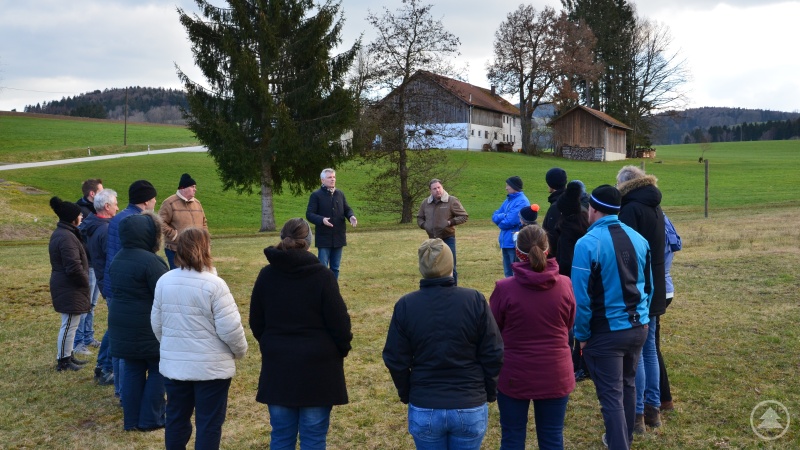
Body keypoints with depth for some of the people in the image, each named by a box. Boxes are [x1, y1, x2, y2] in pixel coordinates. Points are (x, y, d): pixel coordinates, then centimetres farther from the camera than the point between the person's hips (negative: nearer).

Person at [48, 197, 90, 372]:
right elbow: (74, 267, -25)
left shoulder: (61, 233, 12)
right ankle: (63, 361, 6)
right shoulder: (66, 237, -22)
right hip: (70, 288, -11)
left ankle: (68, 356, 28)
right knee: (69, 325, -2)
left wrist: (82, 281, 14)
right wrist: (85, 282, -11)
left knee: (70, 324, 19)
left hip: (65, 286, 11)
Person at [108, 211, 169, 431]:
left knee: (132, 370, 14)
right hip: (148, 328, -7)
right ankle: (151, 419, 12)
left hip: (121, 325, 8)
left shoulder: (117, 259, 8)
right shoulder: (150, 261, -20)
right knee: (157, 370, 7)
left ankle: (131, 419, 19)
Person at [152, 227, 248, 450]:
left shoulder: (164, 281, 0)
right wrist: (240, 350, 2)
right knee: (209, 423, 6)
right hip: (211, 367, -5)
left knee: (176, 418, 18)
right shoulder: (213, 284, -18)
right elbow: (230, 328, -17)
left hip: (173, 364, 6)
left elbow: (157, 324, 10)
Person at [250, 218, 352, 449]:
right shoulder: (322, 275, -12)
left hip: (277, 366, 4)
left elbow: (256, 323, 7)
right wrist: (343, 349, 9)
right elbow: (339, 322, -9)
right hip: (317, 366, -3)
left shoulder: (266, 275, 0)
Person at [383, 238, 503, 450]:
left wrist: (406, 395, 13)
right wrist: (490, 393, 9)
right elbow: (493, 355, -7)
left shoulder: (406, 305, -9)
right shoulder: (475, 300, -11)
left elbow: (395, 360, -4)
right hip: (470, 407, 0)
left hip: (424, 409, 0)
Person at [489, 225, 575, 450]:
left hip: (514, 374, -2)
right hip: (555, 374, 2)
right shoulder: (565, 285, -9)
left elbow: (493, 331, -2)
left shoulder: (504, 288, -17)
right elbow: (569, 325, 8)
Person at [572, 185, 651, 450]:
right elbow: (649, 285, 11)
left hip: (606, 332, -7)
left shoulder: (588, 243, -17)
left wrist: (582, 334, -6)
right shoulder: (638, 238, 3)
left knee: (611, 396, 1)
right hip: (638, 327, 7)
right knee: (628, 384, 23)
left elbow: (582, 296, -17)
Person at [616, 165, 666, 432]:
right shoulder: (655, 208, 12)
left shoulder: (631, 210, -16)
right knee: (649, 349, 15)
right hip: (655, 290, 9)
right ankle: (653, 409, 22)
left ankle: (638, 414, 2)